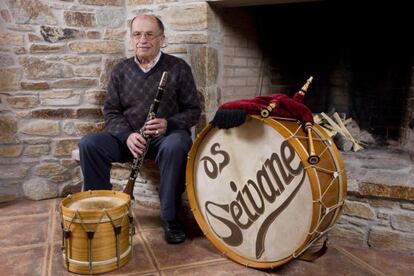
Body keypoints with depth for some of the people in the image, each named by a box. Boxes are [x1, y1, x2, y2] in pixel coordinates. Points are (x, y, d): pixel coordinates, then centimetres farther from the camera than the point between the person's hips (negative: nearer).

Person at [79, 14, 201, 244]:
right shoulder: (120, 70, 7)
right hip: (127, 136, 3)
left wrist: (168, 124, -21)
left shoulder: (179, 68, -1)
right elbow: (111, 111, 6)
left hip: (167, 135, -2)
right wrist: (127, 135, -15)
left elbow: (193, 110, 0)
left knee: (176, 146, -38)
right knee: (88, 144, -22)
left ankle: (170, 218, -22)